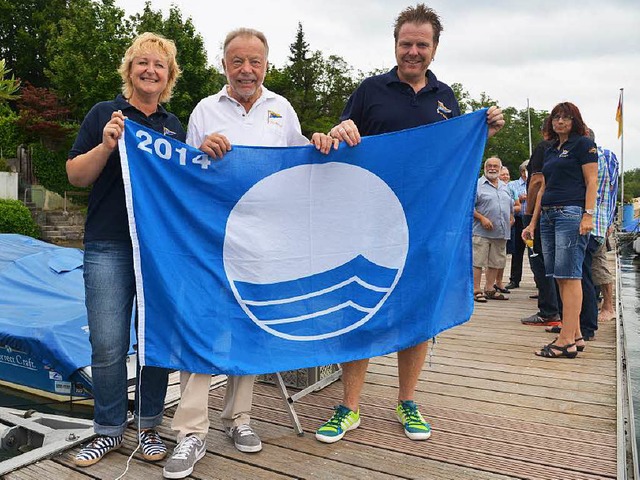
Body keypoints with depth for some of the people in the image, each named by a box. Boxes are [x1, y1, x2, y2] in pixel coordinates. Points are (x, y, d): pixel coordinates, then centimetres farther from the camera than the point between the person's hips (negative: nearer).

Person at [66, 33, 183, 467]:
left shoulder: (175, 126, 15)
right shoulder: (104, 114, 6)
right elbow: (76, 175, 2)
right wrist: (106, 145, -14)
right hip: (109, 247, -2)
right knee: (108, 345, -2)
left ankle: (150, 427, 22)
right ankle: (109, 431, 18)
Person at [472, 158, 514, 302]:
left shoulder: (505, 186, 19)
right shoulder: (477, 185, -2)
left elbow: (511, 206, 28)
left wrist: (511, 219, 13)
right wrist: (482, 218, -16)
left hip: (501, 232, 7)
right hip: (482, 232, -6)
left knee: (495, 262, 10)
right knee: (478, 262, -7)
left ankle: (490, 289, 19)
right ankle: (476, 290, -3)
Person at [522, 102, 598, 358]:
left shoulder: (583, 144, 3)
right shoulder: (550, 151, 23)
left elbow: (592, 182, -5)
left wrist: (588, 215, -17)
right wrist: (533, 223, 18)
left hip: (572, 213, -7)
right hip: (548, 215, 8)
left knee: (568, 276, -11)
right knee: (560, 277, 5)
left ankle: (566, 341, -11)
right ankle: (576, 336, 11)